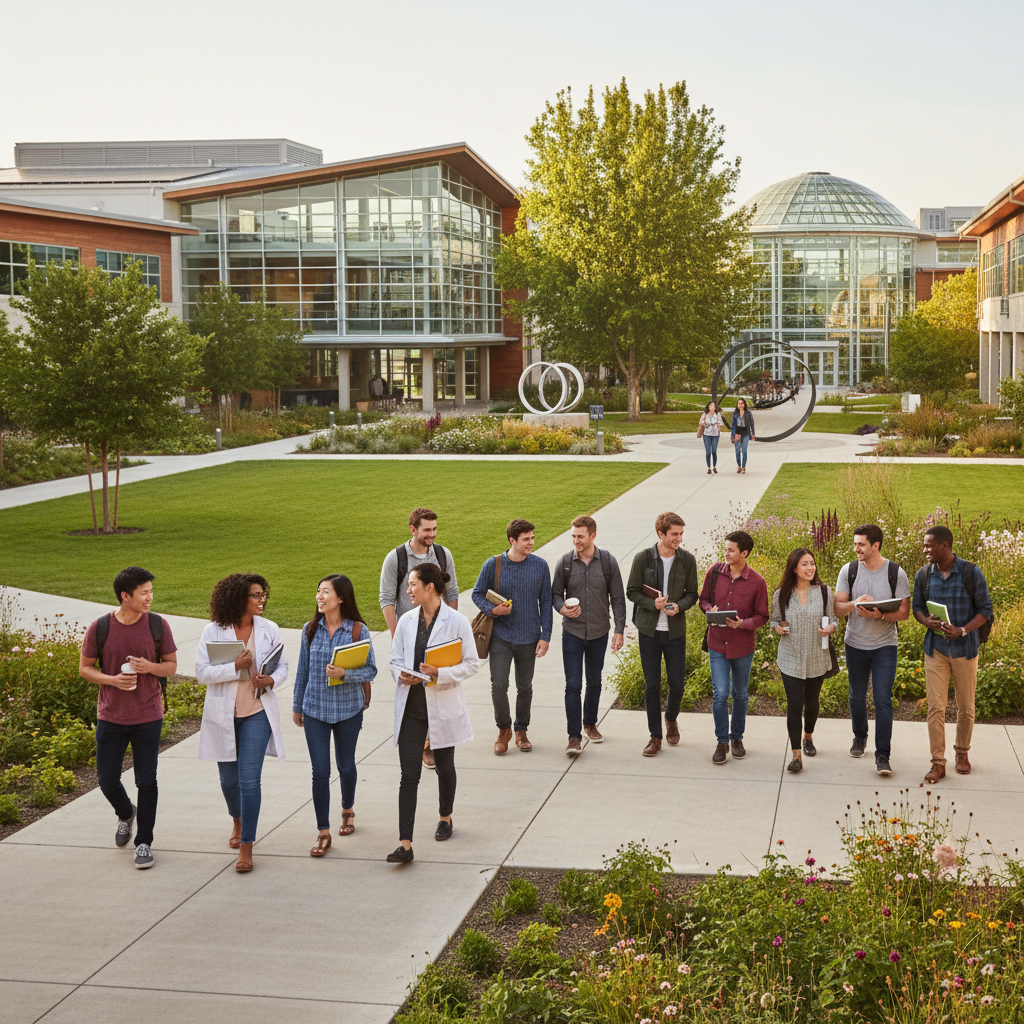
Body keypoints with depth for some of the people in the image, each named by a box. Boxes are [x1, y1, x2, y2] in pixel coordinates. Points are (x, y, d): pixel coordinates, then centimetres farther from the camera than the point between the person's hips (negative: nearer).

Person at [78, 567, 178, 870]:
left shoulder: (158, 625, -5)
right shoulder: (99, 628, -7)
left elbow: (171, 665, 4)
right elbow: (85, 668, 2)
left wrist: (150, 667, -17)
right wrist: (112, 680, -16)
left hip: (147, 718, 0)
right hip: (110, 717, 1)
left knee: (146, 782, 2)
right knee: (106, 779, 8)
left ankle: (144, 842, 16)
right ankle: (125, 813, 40)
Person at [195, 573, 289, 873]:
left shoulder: (269, 629, -1)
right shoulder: (213, 632, -6)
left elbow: (282, 666, 8)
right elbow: (202, 673, -11)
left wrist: (271, 680, -14)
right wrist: (236, 666, -23)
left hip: (257, 713, 0)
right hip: (223, 714, 1)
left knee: (249, 780, -9)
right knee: (228, 778, 14)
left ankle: (246, 846, -2)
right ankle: (237, 821, 45)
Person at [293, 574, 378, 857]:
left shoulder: (358, 631, -9)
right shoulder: (311, 629, 0)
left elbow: (371, 671, -7)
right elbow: (303, 670, 8)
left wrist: (345, 673, -25)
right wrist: (297, 706, 13)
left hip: (348, 709, -1)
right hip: (315, 709, 1)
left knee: (346, 766, 16)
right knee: (320, 771, -2)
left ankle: (348, 810, 43)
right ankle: (323, 833, 5)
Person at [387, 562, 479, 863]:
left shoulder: (457, 621, -9)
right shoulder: (406, 621, 3)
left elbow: (471, 663, -7)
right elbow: (395, 659, 12)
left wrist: (439, 673, -20)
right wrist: (402, 675, -11)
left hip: (443, 706, -2)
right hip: (410, 706, 2)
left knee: (444, 767, 17)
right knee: (409, 775, -5)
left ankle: (445, 818, 43)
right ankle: (405, 844, -7)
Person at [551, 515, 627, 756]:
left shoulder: (608, 562, -4)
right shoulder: (565, 562, -4)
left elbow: (617, 598, 1)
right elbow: (555, 593, 6)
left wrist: (619, 630, -4)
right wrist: (562, 608, -16)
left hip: (599, 632, 1)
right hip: (572, 632, -1)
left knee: (594, 682, 15)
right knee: (573, 685, -5)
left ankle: (590, 723, 35)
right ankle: (574, 736, -1)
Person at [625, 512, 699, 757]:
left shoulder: (687, 560, -2)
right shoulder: (643, 558, -6)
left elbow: (692, 593, 6)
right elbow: (632, 591, -1)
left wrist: (679, 606, -15)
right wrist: (652, 604, -18)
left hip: (675, 631, 1)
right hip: (649, 629, -1)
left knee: (677, 684, 6)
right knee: (652, 685, 3)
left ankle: (671, 719, 37)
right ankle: (655, 737, 15)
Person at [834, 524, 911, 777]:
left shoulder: (896, 573, -7)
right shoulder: (849, 571, -2)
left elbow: (904, 612, -5)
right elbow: (838, 608, -3)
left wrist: (880, 615, -23)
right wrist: (855, 603, -25)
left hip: (884, 645, -2)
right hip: (855, 644, 2)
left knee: (883, 700, -9)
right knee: (857, 696, 14)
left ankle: (882, 756, -5)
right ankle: (860, 737, 39)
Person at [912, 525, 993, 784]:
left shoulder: (971, 573, -9)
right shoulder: (923, 575, 0)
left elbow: (985, 610, -5)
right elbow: (917, 607, 10)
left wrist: (963, 630, -21)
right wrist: (927, 621, -14)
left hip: (965, 648, -1)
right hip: (935, 648, 2)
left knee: (966, 707, 9)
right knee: (935, 707, -4)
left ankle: (962, 751, 31)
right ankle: (938, 762, 2)